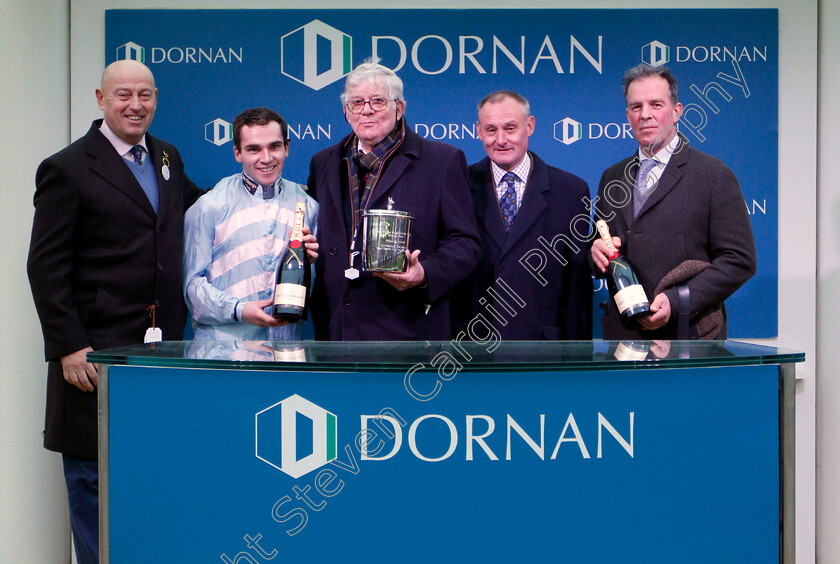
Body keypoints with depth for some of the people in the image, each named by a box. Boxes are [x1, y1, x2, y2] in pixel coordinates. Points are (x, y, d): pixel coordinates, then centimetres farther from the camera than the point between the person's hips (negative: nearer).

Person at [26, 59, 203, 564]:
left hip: (161, 348, 5)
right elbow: (46, 267, -7)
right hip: (96, 352, -5)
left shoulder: (168, 159, 14)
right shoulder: (67, 169, -4)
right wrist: (68, 347, -14)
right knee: (94, 475, 5)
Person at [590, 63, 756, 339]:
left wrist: (678, 301, -17)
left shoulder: (714, 175, -2)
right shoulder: (612, 178, 15)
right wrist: (597, 251, -4)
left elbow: (739, 260, -7)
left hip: (689, 336, -4)